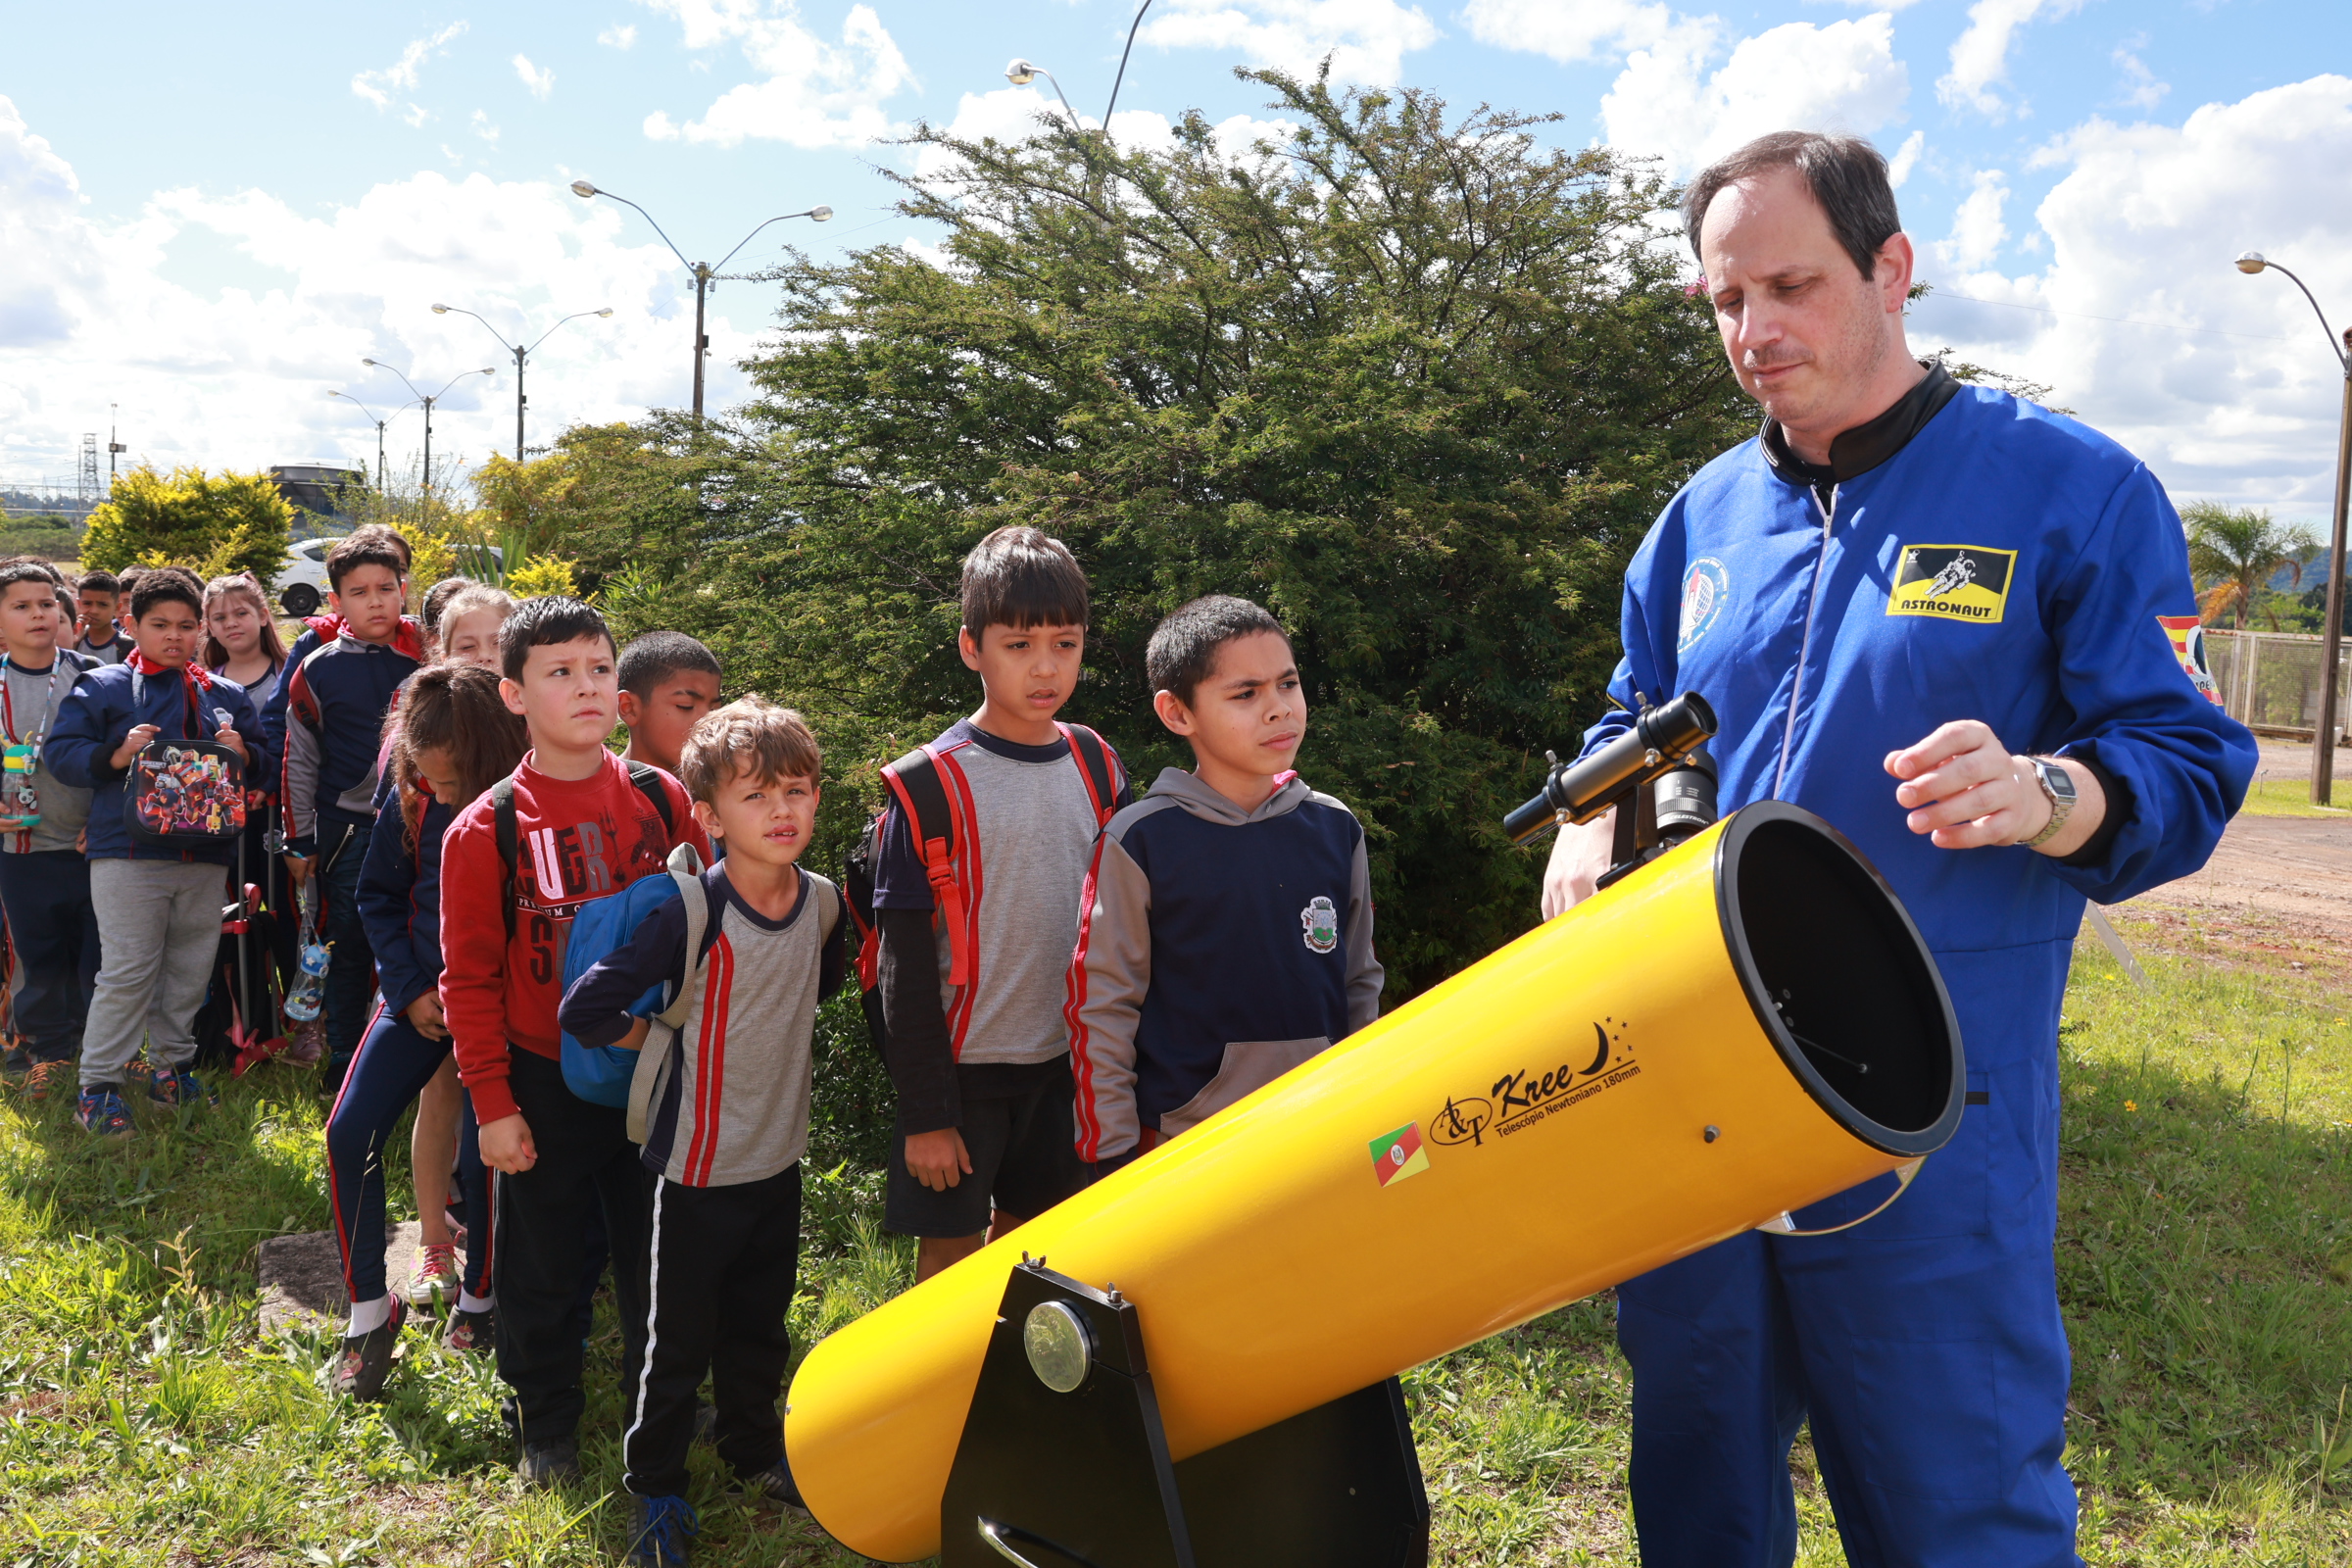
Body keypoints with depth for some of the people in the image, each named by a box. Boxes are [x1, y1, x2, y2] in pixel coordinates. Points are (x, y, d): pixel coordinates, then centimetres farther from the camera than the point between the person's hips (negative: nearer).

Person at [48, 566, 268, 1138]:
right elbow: (61, 750, -2)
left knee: (190, 969, 12)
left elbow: (265, 756, 18)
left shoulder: (226, 695, 14)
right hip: (128, 853, -4)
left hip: (207, 857, 5)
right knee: (126, 973, -5)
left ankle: (171, 1065, 27)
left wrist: (242, 752, -4)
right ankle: (97, 1086, 4)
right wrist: (116, 754, -18)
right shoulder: (103, 688, 2)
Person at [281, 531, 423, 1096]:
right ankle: (345, 1065, 21)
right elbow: (299, 760, 6)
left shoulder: (429, 652, 1)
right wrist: (299, 841, 5)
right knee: (350, 949, 8)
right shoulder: (318, 672, 0)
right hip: (348, 831, 0)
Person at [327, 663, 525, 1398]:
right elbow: (379, 896, 7)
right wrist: (410, 990, -3)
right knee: (350, 1131, -6)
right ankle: (369, 1310, 10)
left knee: (482, 1155, -7)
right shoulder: (410, 801, -5)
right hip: (421, 997, 4)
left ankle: (479, 1295, 22)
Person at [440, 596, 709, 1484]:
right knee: (543, 1262, 13)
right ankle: (547, 1420, 34)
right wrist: (492, 1103, -7)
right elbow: (470, 978, -6)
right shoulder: (486, 831, -10)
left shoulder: (661, 800, -5)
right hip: (545, 1084, -2)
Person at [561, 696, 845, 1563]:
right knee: (679, 1344, 10)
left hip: (780, 1156, 5)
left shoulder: (822, 901, -5)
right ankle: (656, 1487, 31)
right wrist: (663, 1042, -11)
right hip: (700, 1166, -5)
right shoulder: (693, 912, -23)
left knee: (761, 1330, 23)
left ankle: (756, 1455, 44)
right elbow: (586, 1008, -24)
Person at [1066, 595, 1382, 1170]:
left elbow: (1360, 982, 12)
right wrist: (1113, 1159, -6)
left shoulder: (1336, 829, 3)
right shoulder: (1140, 842, -10)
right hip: (1181, 1155, -3)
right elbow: (1099, 1006, -6)